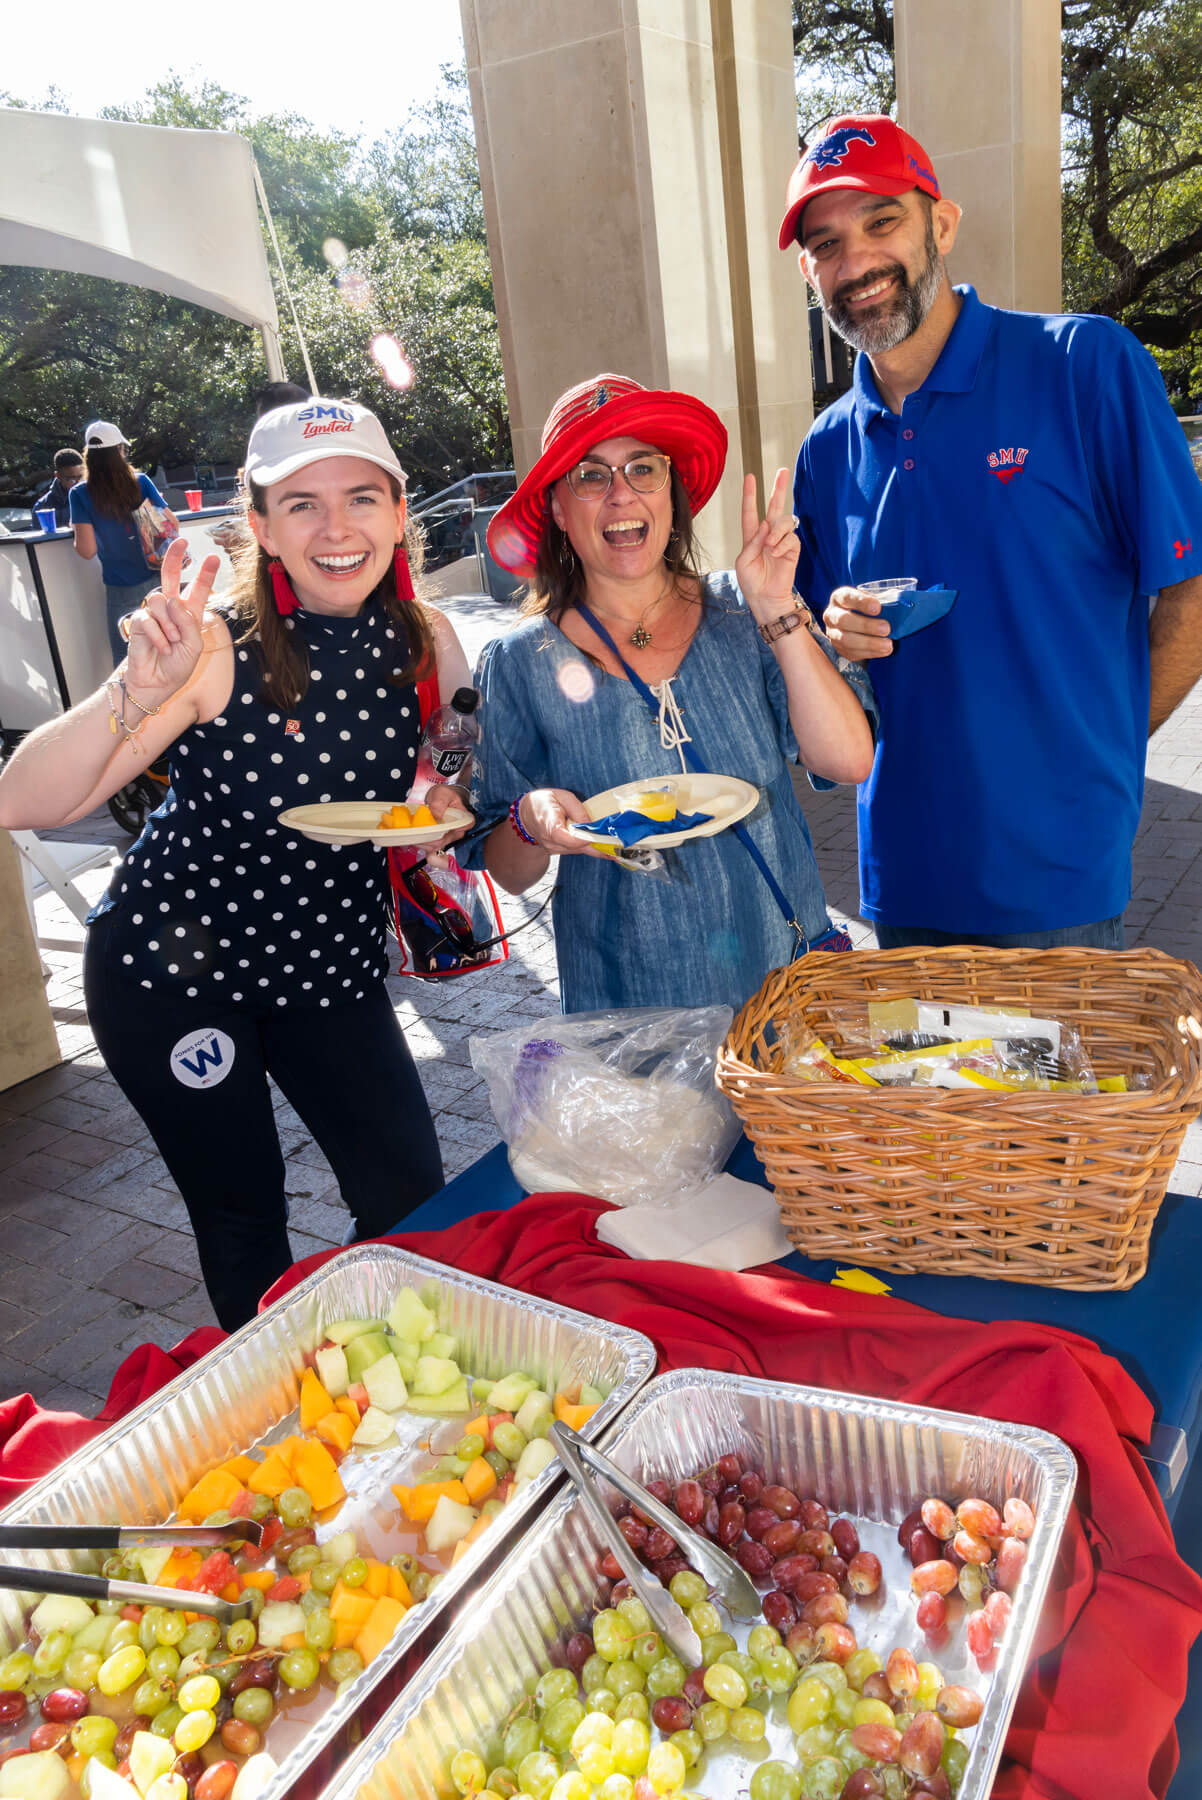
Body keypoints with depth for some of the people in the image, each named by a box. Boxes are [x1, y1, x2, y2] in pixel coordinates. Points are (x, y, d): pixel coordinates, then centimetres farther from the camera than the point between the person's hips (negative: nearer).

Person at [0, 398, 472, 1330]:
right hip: (170, 971, -3)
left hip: (334, 965, 4)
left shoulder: (428, 644, -8)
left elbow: (443, 782, 10)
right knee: (243, 1220, 10)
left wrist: (443, 807, -13)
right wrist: (143, 689, -42)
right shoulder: (218, 650, -21)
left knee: (416, 1202, 7)